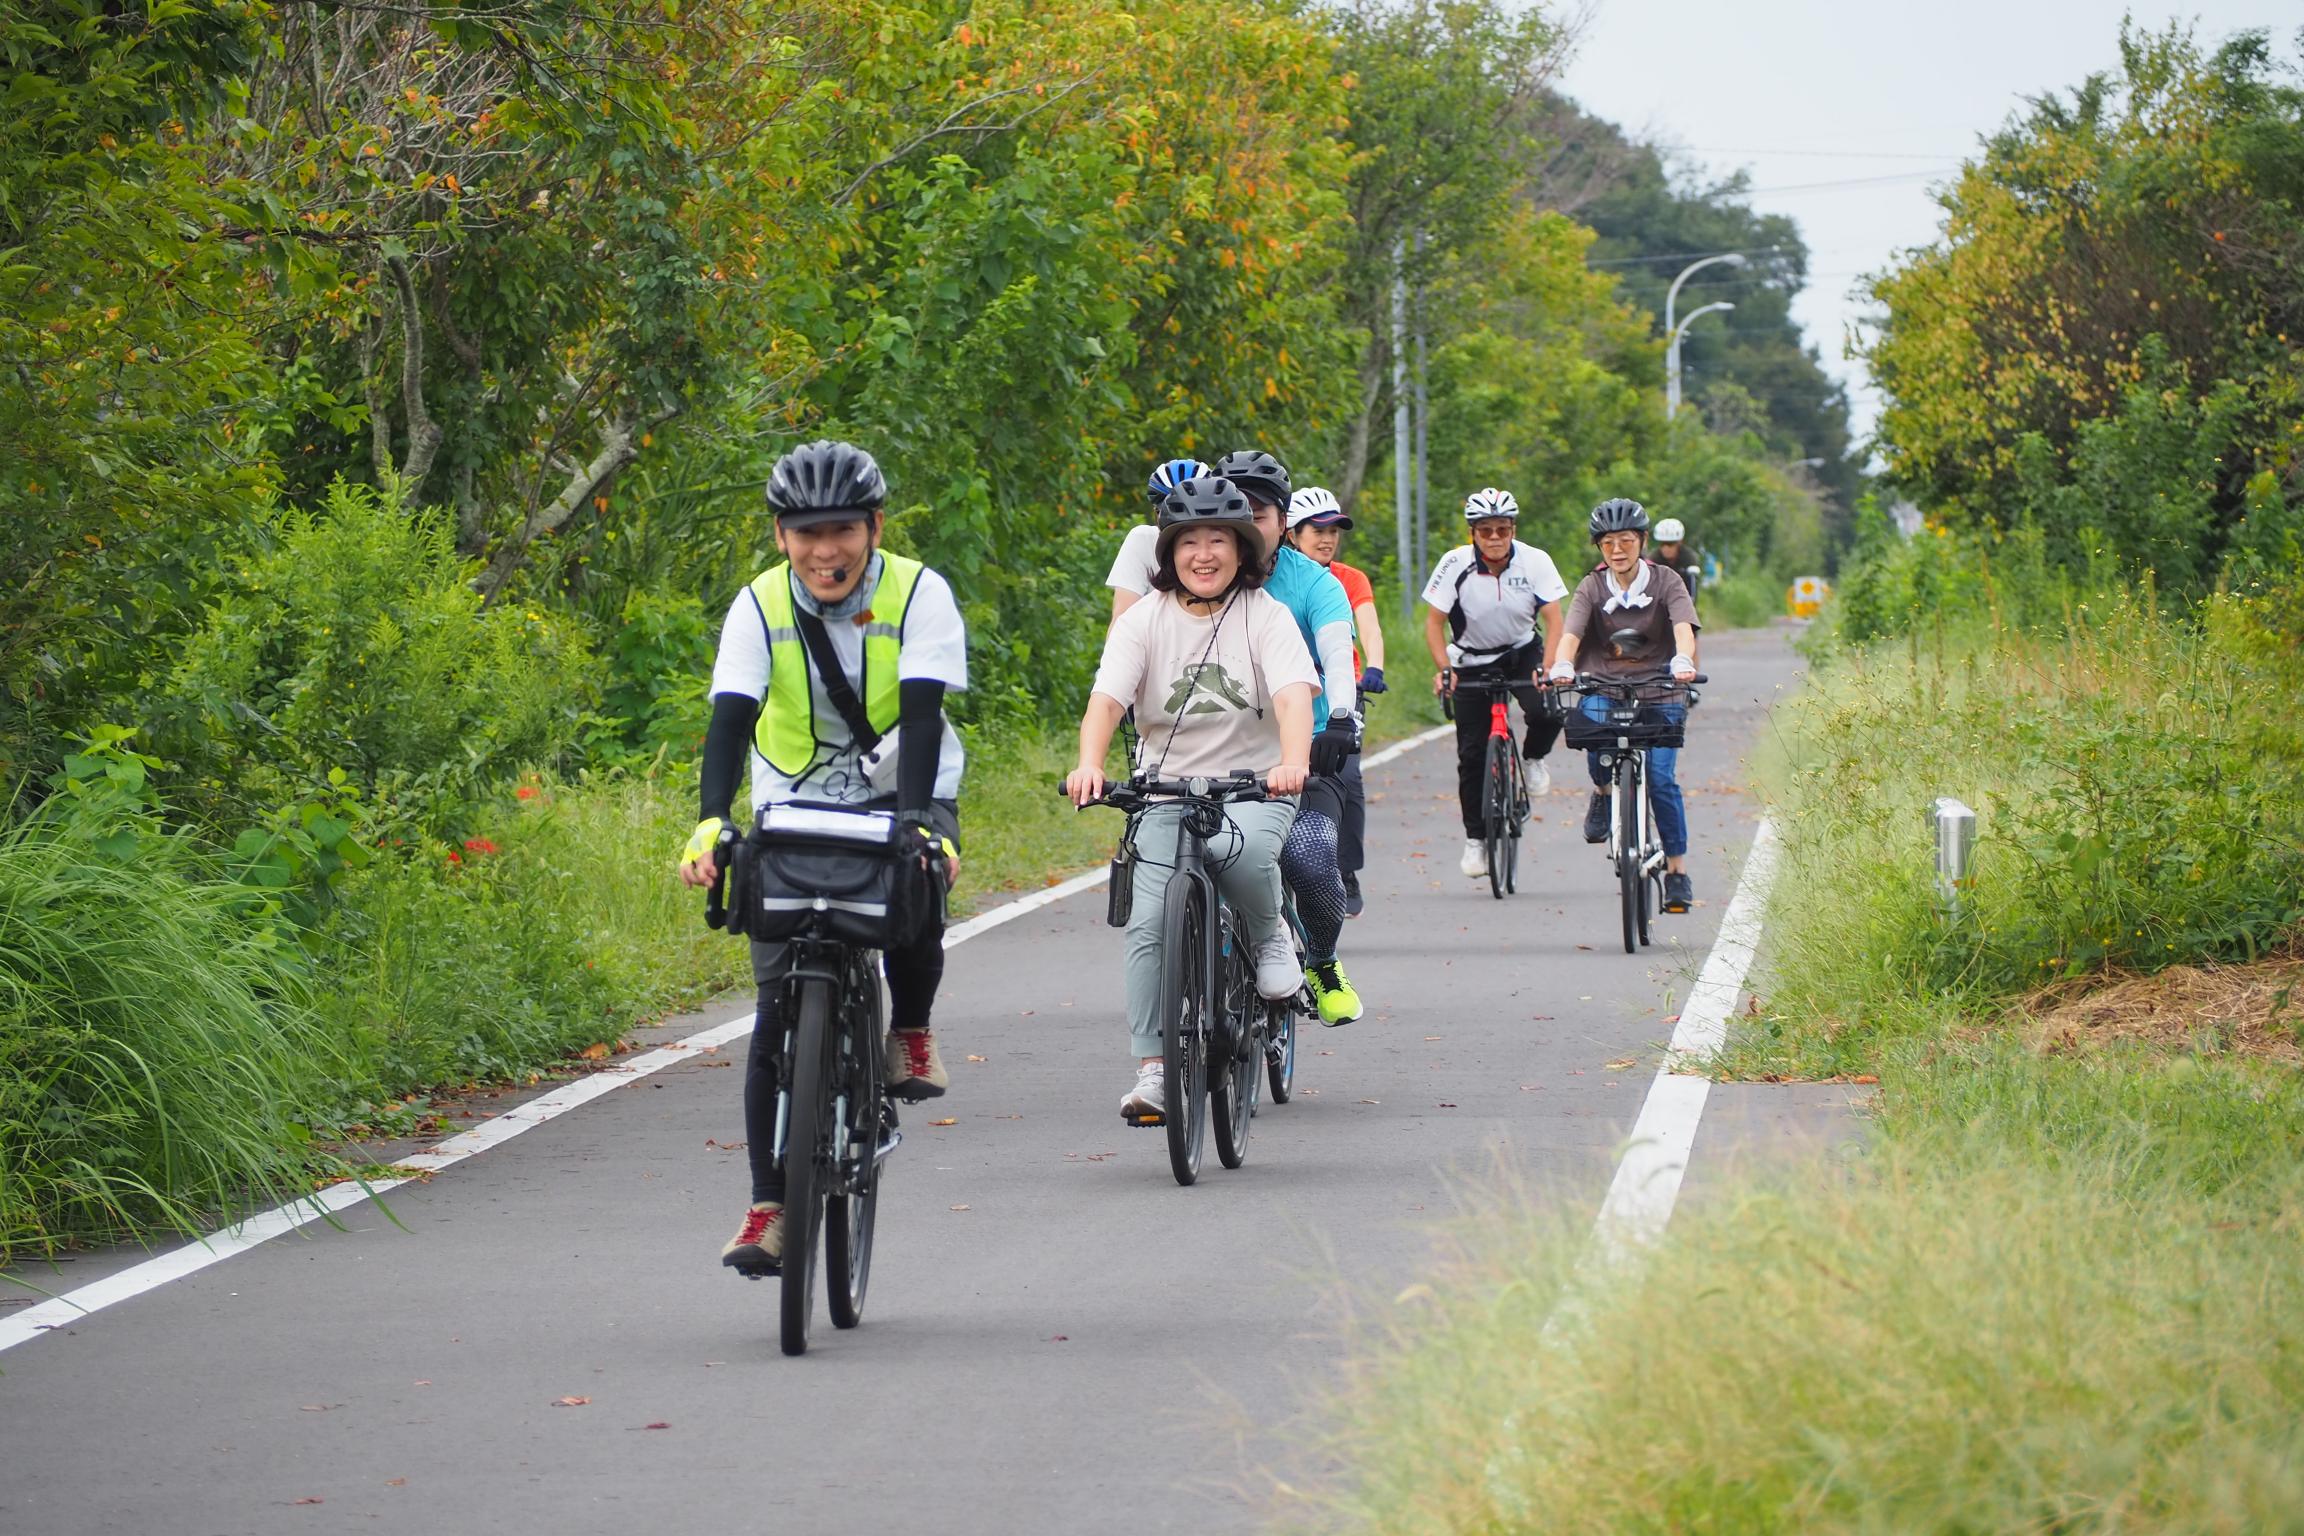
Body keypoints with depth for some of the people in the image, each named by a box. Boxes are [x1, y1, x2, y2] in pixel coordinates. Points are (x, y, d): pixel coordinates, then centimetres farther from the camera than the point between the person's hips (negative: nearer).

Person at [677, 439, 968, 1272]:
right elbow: (731, 719, -22)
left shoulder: (918, 593, -16)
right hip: (795, 806, 1)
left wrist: (916, 821, -40)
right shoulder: (760, 605, -12)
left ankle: (910, 1031, -1)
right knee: (780, 1009, -8)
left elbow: (921, 714, -26)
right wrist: (711, 822, -38)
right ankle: (770, 1207, -3)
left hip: (900, 795, -1)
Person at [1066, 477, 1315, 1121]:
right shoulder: (1144, 620, 0)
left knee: (1241, 849, -36)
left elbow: (1294, 693, -19)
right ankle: (1152, 1073, -7)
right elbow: (1107, 698, -13)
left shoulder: (1266, 616, -4)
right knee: (1148, 922, -13)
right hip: (1167, 786, 2)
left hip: (1254, 783, -2)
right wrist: (1089, 764, -34)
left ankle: (1272, 936, -3)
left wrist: (1293, 761, -40)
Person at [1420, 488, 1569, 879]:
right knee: (1472, 753, -5)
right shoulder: (1455, 564, -20)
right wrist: (1443, 669, -27)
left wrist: (1545, 667, -31)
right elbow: (1434, 621, -13)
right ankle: (1474, 839, 10)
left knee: (1547, 711, -29)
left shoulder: (1535, 562, -18)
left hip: (1522, 653, 0)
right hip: (1472, 660, 0)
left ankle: (1534, 759, 6)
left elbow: (1553, 620, -16)